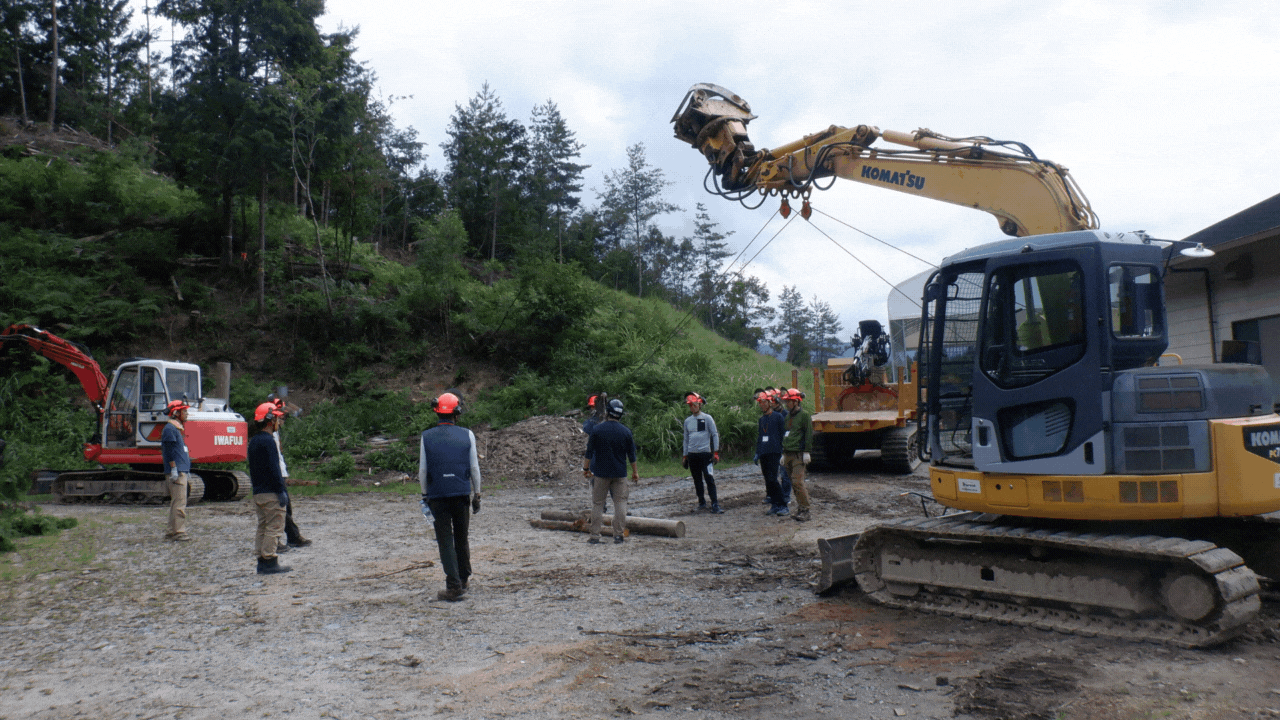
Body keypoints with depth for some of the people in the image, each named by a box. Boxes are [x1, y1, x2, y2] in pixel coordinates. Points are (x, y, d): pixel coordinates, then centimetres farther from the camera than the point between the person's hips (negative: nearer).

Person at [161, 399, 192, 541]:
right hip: (176, 473, -10)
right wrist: (174, 469, -20)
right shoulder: (169, 429, -9)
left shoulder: (179, 428, 21)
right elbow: (169, 451, -16)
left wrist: (187, 472, 25)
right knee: (179, 502, -10)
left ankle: (171, 532, 17)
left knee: (176, 503, 12)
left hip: (182, 472, 10)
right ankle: (179, 532, -9)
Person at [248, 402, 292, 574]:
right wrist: (281, 491, -18)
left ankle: (262, 561, 17)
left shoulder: (253, 440, 14)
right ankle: (269, 562, -5)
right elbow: (274, 469, -20)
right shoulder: (268, 441, -16)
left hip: (258, 492, 10)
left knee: (263, 526, 14)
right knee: (274, 527, -5)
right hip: (271, 492, -10)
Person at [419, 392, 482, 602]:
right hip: (462, 495, 1)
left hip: (437, 496, -1)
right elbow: (474, 468, 3)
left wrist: (425, 494, 13)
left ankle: (454, 587, -2)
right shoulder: (467, 435, 0)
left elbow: (423, 470, 2)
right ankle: (464, 580, 29)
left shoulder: (427, 437, -1)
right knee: (462, 539, 16)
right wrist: (476, 494, 12)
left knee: (445, 541, 2)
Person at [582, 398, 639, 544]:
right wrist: (635, 472, 14)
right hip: (620, 473, 1)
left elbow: (589, 452, -3)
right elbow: (631, 455, 4)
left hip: (600, 472, -1)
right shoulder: (626, 431, 0)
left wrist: (586, 468, 9)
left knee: (597, 503, 7)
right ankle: (619, 534, 5)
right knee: (620, 502, 7)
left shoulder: (597, 430, -6)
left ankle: (595, 535, 7)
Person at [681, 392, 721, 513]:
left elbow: (715, 435, -1)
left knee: (709, 479, -11)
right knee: (697, 480, 10)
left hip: (705, 453, -5)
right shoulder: (687, 421, 12)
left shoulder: (707, 418, -1)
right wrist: (685, 456, 16)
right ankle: (702, 502, 22)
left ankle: (715, 504, -10)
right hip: (692, 455, 5)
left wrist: (715, 452, -7)